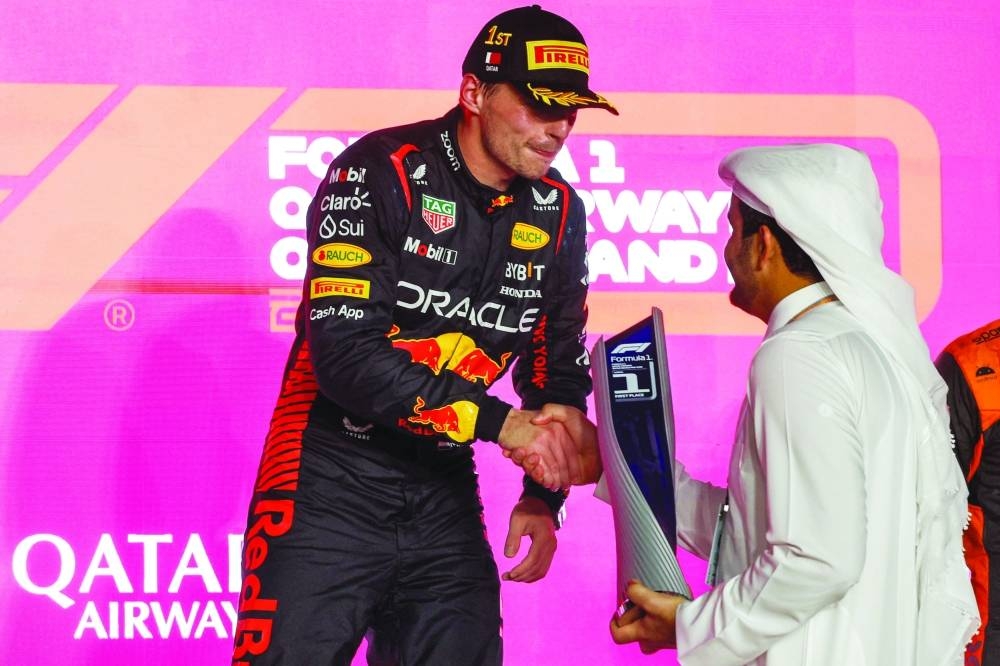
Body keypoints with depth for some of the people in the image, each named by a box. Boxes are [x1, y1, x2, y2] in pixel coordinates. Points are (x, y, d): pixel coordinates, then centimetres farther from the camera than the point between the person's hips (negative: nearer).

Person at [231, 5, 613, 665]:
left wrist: (544, 497, 6)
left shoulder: (558, 212, 5)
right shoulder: (380, 174, -14)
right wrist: (499, 424, -26)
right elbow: (345, 352, -24)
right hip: (332, 485, -5)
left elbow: (559, 362, 17)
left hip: (445, 498, 6)